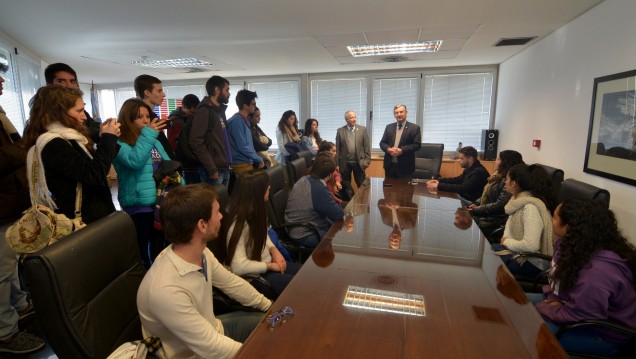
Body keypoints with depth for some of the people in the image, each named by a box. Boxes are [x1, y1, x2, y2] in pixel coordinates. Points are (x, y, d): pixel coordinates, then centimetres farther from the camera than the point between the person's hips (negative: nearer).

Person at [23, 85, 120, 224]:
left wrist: (105, 138, 5)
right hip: (84, 221, -9)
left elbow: (92, 164, 15)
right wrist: (108, 138, -14)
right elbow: (95, 174, -25)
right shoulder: (54, 146, -17)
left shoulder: (65, 140, 13)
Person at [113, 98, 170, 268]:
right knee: (149, 258, 0)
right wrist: (148, 133, -21)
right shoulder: (120, 144, -7)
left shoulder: (154, 142, 14)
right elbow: (135, 161, -27)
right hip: (140, 207, -7)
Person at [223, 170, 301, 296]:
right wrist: (270, 265, -20)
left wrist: (274, 250, -3)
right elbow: (239, 267, -32)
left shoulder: (255, 211, -2)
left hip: (269, 264, 8)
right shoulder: (239, 223, -28)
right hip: (255, 276, -8)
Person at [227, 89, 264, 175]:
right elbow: (242, 147, -22)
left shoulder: (245, 120, 12)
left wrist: (257, 159, 9)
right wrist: (259, 159, -13)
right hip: (242, 165, -9)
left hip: (248, 162, 9)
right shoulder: (236, 121, -17)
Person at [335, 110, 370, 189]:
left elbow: (367, 146, 2)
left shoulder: (363, 129, 2)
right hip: (345, 163, 1)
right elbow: (337, 149, 2)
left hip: (359, 162, 0)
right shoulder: (340, 131, 3)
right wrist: (337, 164, -1)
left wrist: (367, 161, -5)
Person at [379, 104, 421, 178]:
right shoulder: (389, 127, 13)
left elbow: (417, 145, -7)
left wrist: (402, 150, -19)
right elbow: (382, 143, 10)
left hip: (405, 166, -3)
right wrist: (388, 149, -12)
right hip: (389, 165, 3)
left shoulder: (414, 128, 0)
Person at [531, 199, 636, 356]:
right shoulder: (572, 244, -7)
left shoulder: (594, 273, -37)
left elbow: (577, 317, -28)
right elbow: (559, 277, 9)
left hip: (606, 334, -8)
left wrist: (541, 308, -15)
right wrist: (552, 299, -8)